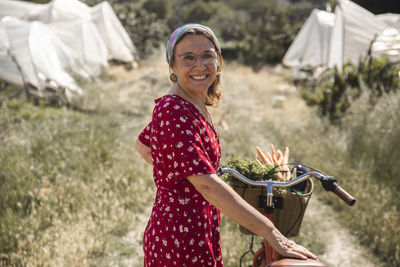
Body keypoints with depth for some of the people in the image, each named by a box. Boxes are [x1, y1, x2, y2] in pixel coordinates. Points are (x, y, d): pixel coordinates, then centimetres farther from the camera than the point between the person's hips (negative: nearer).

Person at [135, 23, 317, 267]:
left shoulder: (195, 106, 6)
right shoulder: (174, 112, -24)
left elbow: (143, 146, 19)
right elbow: (207, 184, -32)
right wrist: (271, 232, -32)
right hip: (181, 241, -9)